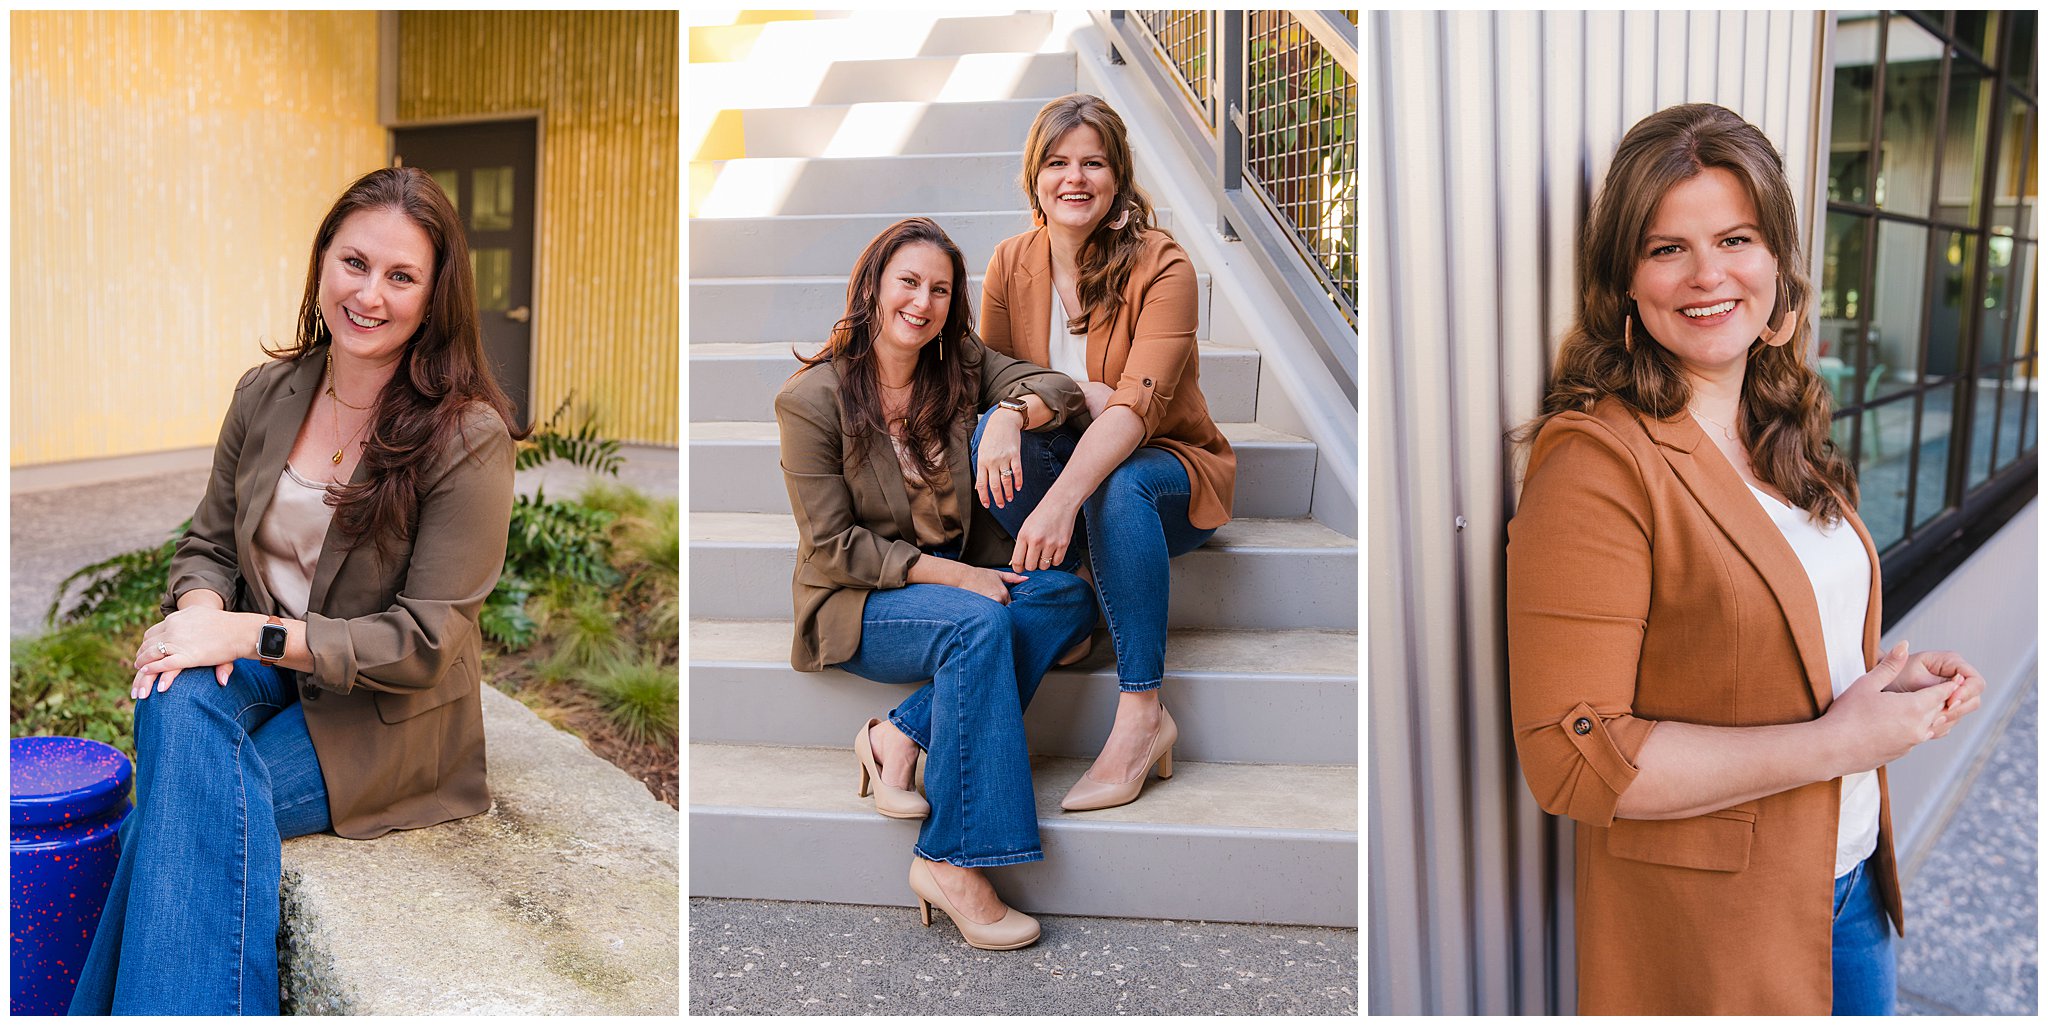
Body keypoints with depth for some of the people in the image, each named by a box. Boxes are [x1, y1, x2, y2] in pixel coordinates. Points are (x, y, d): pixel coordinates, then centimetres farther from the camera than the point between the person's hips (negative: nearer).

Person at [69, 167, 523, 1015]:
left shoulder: (468, 437, -15)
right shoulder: (267, 394, 3)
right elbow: (209, 543, 13)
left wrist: (254, 633, -22)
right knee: (177, 702, -30)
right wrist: (200, 609, -12)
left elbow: (425, 643, -16)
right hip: (260, 673, 5)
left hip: (386, 718, -4)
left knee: (182, 802, -27)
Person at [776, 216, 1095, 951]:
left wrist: (1011, 415, -30)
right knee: (980, 624, -34)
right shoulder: (811, 399, -11)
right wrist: (951, 574, -21)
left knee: (1068, 600, -22)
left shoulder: (959, 368, 5)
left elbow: (1061, 388, -7)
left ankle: (902, 735, -21)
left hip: (953, 575, 6)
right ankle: (952, 862, -31)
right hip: (856, 600, -5)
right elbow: (833, 548, -13)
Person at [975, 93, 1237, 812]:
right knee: (990, 438, -28)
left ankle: (1142, 713, -33)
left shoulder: (1161, 265, -17)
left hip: (1169, 469, -3)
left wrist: (1062, 498, -46)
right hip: (1062, 462, 3)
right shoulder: (1013, 263, -3)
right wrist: (1008, 411, -28)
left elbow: (1136, 407, -29)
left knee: (1118, 485, -39)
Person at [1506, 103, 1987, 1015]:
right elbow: (1572, 759, -27)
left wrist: (1893, 677, -2)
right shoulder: (1597, 466, -24)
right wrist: (1834, 741, -22)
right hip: (1702, 931, -8)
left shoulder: (1782, 437, 5)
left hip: (1848, 886, 8)